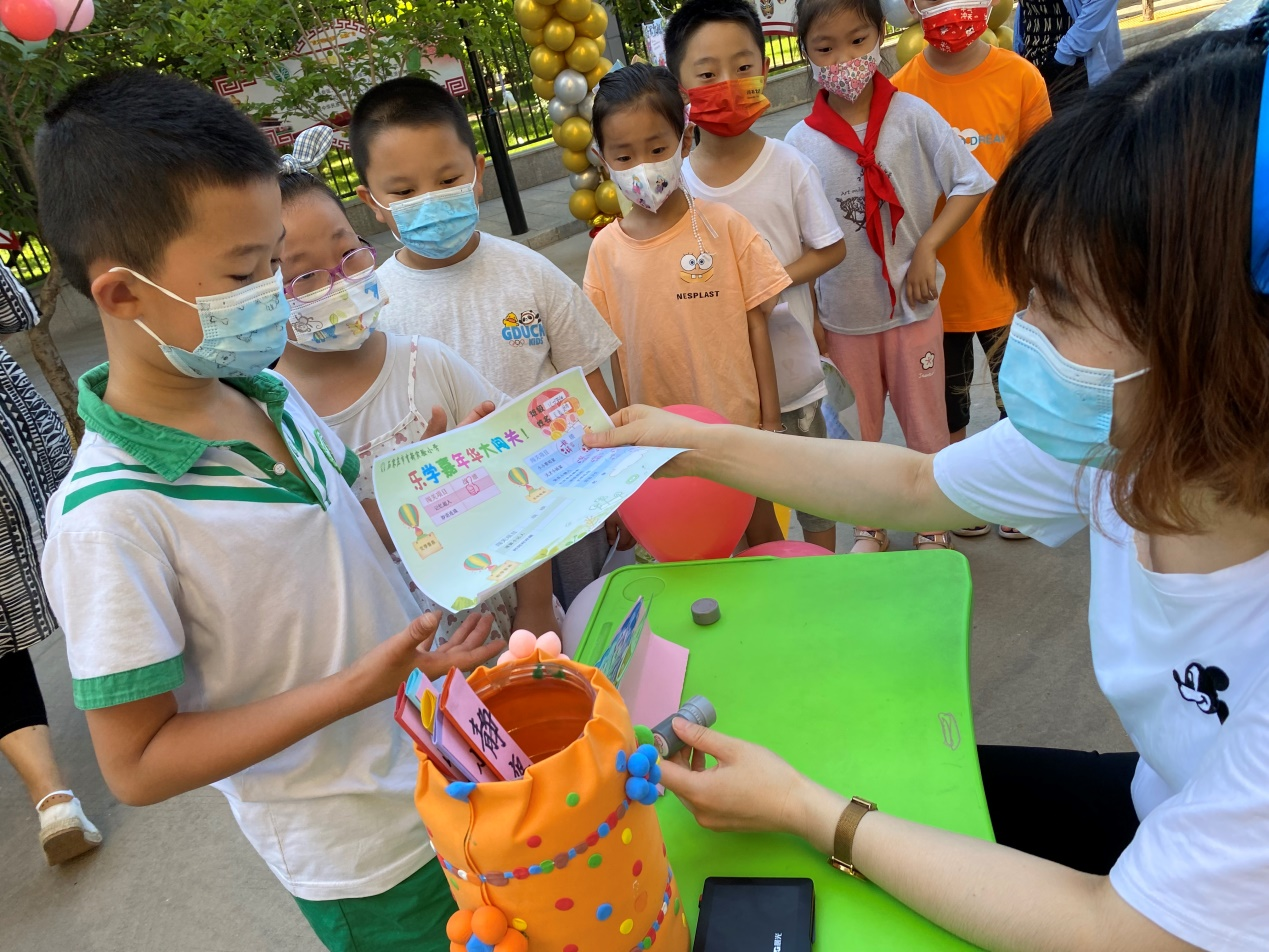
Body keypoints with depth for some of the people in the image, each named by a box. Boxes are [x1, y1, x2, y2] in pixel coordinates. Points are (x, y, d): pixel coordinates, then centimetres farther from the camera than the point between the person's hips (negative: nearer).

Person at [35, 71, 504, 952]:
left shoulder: (274, 397, -5)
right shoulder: (112, 517, -26)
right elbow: (136, 765, -20)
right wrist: (358, 688, -28)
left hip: (457, 773, 7)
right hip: (367, 864, -6)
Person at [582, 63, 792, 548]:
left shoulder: (723, 226, -7)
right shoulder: (607, 249, -3)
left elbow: (756, 324, -3)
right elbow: (617, 350, 3)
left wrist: (770, 421, -2)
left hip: (736, 423, -1)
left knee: (762, 532, 14)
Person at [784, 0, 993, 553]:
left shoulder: (911, 115, -9)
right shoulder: (800, 143, -7)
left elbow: (971, 183, -4)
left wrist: (927, 247, -14)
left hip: (912, 304, -1)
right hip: (843, 314, 1)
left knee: (926, 424, 13)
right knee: (856, 431, 15)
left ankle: (934, 528, 35)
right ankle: (869, 529, 38)